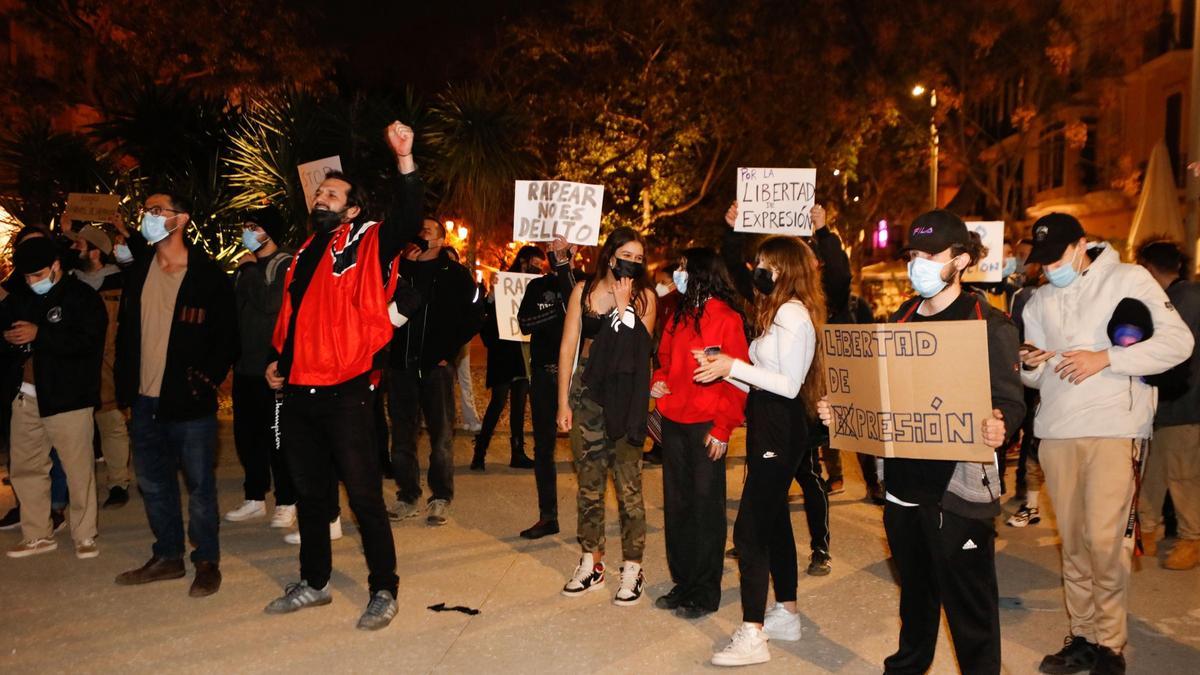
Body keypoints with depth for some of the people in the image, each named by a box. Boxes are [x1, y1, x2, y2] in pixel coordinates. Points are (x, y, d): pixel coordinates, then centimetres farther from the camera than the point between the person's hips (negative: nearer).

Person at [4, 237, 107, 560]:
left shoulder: (83, 297, -8)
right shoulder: (24, 299, 13)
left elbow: (88, 342, -19)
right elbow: (15, 334, 24)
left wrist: (39, 334, -23)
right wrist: (11, 338, 0)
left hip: (67, 397, -7)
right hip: (27, 397, 7)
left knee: (78, 469, -1)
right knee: (25, 468, 12)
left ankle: (85, 535, 12)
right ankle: (37, 534, 25)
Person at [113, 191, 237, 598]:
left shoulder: (208, 275, -7)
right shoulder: (139, 270, 10)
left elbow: (228, 336, -5)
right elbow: (126, 330, 14)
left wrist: (208, 380, -12)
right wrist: (124, 384, 7)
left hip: (190, 401, -6)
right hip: (145, 400, 6)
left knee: (199, 484, 3)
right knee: (154, 484, 15)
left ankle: (207, 561, 16)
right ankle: (168, 556, 29)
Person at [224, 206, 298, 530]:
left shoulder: (286, 265, -6)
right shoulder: (245, 266, 16)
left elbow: (272, 303, -21)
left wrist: (250, 271, -12)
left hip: (273, 366, -7)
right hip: (245, 365, 8)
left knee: (276, 434, -2)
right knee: (246, 433, 12)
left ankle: (286, 502, 8)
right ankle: (254, 498, 24)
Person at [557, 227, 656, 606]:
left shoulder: (644, 297, 2)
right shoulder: (583, 291, 5)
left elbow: (640, 346, -9)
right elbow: (568, 347, 4)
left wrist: (623, 305, -10)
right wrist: (563, 401, 1)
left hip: (625, 397, -2)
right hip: (587, 391, 2)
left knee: (628, 484, -2)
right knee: (589, 481, 9)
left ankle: (632, 568, 9)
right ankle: (591, 563, 22)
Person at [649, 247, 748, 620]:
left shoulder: (726, 318, -9)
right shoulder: (678, 316, 13)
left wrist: (723, 428, -16)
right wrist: (658, 381, 2)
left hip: (705, 426, -7)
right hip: (673, 421, 7)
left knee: (706, 506, 2)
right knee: (676, 504, 12)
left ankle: (705, 592, 14)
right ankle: (683, 582, 25)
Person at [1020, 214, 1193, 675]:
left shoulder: (1128, 279, 1)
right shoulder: (1040, 301, 14)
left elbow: (1178, 342, -6)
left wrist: (1105, 358, -15)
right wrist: (1030, 365, -7)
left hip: (1113, 428, -5)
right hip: (1056, 430, 5)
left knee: (1104, 537, -8)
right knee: (1072, 541, 8)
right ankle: (1083, 636, 19)